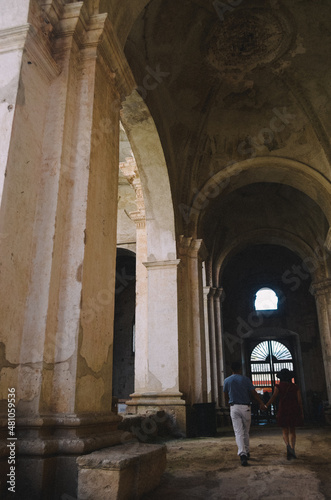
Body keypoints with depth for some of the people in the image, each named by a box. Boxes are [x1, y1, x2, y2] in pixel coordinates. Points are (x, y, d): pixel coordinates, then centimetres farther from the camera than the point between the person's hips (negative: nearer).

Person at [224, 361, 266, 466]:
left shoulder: (227, 381, 3)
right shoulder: (245, 379, -3)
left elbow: (226, 396, 14)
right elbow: (254, 393, -2)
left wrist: (228, 404, 32)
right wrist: (261, 404, 7)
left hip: (234, 407, 0)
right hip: (245, 407, 0)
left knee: (238, 432, -3)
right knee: (246, 431, 16)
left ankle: (242, 453, -19)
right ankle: (246, 452, 26)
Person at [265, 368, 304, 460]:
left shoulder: (278, 386, -1)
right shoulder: (295, 386, 6)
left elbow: (274, 396, -16)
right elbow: (299, 400, 1)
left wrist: (266, 405, -21)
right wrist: (301, 413, 8)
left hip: (283, 410, -2)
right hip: (294, 410, 2)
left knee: (285, 432, 6)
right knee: (292, 431, 17)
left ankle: (288, 445, -20)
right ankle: (292, 449, 6)